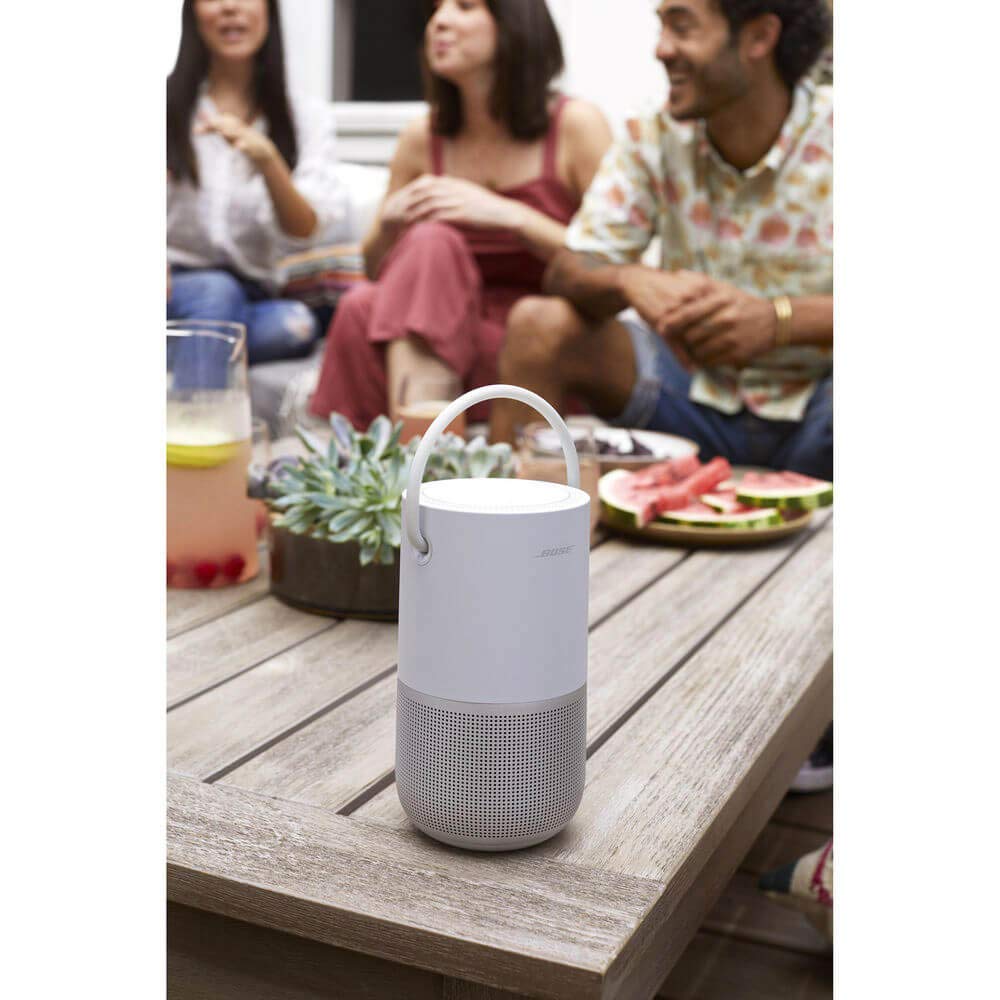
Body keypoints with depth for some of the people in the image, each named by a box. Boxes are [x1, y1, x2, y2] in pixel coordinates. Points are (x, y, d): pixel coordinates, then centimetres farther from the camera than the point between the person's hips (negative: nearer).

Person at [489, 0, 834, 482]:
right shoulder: (654, 139, -1)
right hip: (694, 386, 3)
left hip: (815, 405, -2)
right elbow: (566, 273, -7)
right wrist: (630, 281, -30)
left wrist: (776, 319, -39)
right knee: (538, 325, -16)